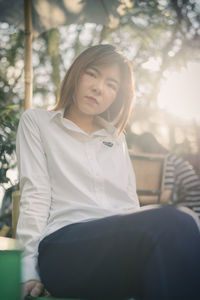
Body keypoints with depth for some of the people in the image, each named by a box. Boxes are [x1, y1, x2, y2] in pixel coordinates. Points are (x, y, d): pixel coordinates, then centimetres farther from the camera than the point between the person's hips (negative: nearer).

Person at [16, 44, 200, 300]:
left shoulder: (116, 137, 31)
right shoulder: (36, 121, 18)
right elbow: (35, 194, 4)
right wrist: (28, 268, -7)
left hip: (123, 240, 4)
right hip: (64, 244, -4)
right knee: (173, 222, -34)